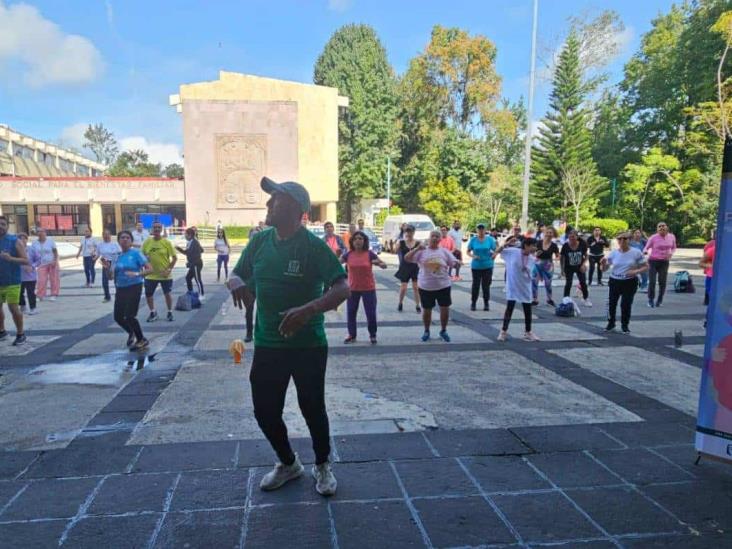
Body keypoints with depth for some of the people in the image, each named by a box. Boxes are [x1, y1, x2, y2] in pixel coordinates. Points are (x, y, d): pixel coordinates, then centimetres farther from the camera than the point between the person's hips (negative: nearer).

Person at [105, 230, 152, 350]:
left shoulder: (136, 253, -9)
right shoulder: (116, 255, 7)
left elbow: (150, 269, -14)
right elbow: (111, 276, 13)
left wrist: (137, 274, -29)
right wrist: (107, 267, -6)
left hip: (134, 288, -6)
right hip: (120, 289, 6)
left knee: (129, 316, -10)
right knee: (118, 317, 7)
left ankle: (142, 340, 12)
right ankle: (132, 333, 37)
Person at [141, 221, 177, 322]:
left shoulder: (167, 242, -9)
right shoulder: (147, 242, -1)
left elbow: (174, 257, -6)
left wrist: (169, 270, -14)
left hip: (165, 275, -3)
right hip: (151, 274, 3)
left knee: (167, 294, 5)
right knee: (148, 294, 7)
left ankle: (170, 313, 23)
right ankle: (153, 313, 27)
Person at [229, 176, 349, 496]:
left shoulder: (313, 245, -15)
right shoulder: (259, 241, 1)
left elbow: (343, 289, -21)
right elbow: (236, 275, 12)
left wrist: (309, 309, -38)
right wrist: (236, 282, -13)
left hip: (309, 347, -5)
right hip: (267, 346, 5)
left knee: (312, 409, 10)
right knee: (265, 411, 12)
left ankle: (323, 466, 37)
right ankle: (288, 463, 39)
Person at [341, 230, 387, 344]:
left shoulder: (369, 254, -8)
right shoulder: (348, 254, -3)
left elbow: (385, 265, -6)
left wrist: (379, 263, -27)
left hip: (368, 289, -2)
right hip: (353, 289, 2)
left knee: (371, 313, 3)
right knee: (350, 312, 8)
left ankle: (372, 335, 20)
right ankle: (351, 335, 22)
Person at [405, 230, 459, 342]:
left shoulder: (444, 251, 3)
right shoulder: (422, 251, -2)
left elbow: (454, 263, 4)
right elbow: (406, 259, -12)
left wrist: (456, 263, -21)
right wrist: (417, 248, -25)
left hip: (443, 285, 1)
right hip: (425, 287, -1)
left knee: (445, 309, 4)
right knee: (426, 310, 9)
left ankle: (443, 331, 25)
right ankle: (426, 331, 29)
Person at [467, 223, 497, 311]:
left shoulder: (490, 239, -1)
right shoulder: (473, 239, -2)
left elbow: (495, 250, 3)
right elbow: (468, 251, 3)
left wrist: (493, 256, -18)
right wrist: (473, 256, -16)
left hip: (487, 266, 0)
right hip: (476, 266, 0)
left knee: (486, 285, 7)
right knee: (475, 285, 4)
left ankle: (486, 303, 19)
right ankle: (473, 303, 18)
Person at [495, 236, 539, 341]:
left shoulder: (533, 259, -1)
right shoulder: (512, 251, -11)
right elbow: (498, 251, -6)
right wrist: (507, 243, -17)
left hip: (525, 288, 4)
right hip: (512, 287, -4)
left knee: (528, 311, 8)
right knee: (509, 309, 0)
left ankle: (528, 332, 24)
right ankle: (504, 331, 14)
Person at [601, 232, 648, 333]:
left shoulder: (636, 252, -8)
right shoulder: (613, 253, -2)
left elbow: (646, 267, -2)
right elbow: (604, 269, 3)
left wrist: (636, 271, -21)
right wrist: (603, 263, -21)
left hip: (630, 282, -2)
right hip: (614, 281, 2)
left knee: (626, 304, -1)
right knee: (611, 303, 4)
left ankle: (625, 325, 19)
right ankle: (611, 323, 24)